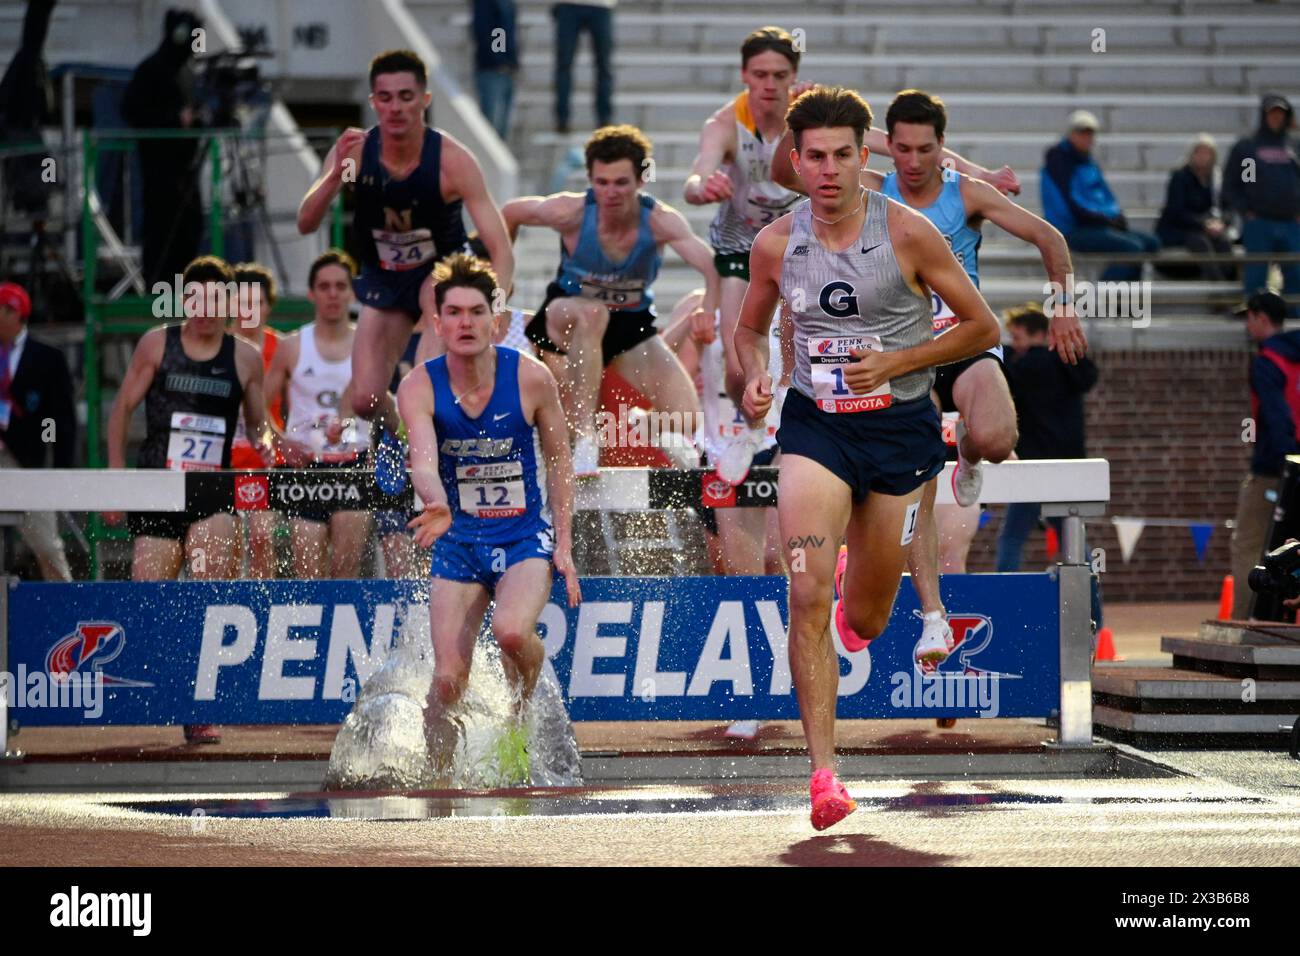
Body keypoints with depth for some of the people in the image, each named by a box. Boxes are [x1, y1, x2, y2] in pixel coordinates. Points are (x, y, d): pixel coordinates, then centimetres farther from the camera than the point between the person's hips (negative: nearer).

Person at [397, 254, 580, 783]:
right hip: (458, 541, 1)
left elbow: (559, 461, 2)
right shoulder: (418, 388, -11)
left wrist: (564, 546, -3)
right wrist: (437, 507, -49)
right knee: (448, 677, -7)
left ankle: (520, 716, 0)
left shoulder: (531, 378, -10)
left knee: (512, 630, -30)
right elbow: (423, 460, -27)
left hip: (526, 537, -1)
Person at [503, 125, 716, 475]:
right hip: (565, 315, -1)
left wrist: (709, 308, -61)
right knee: (592, 314, -41)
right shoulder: (570, 212, -23)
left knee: (686, 422, -18)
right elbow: (509, 214, -4)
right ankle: (584, 439, -39)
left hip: (632, 326, 1)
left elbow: (713, 267, -41)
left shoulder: (660, 221, -25)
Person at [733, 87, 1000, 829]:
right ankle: (824, 772, -15)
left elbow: (983, 328, -4)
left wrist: (897, 362, -14)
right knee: (807, 597, -18)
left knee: (865, 622, 10)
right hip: (815, 426, 1)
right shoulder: (776, 244, -2)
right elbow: (751, 329, 16)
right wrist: (756, 376, -6)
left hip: (899, 429, -1)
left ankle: (861, 573, 51)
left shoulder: (907, 233, -10)